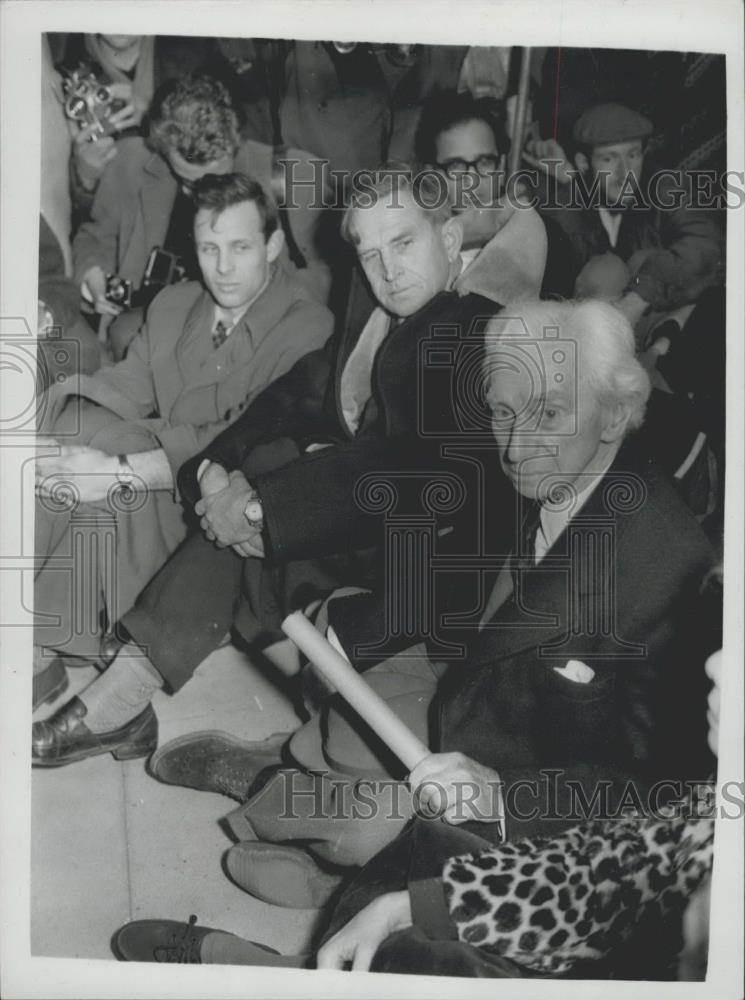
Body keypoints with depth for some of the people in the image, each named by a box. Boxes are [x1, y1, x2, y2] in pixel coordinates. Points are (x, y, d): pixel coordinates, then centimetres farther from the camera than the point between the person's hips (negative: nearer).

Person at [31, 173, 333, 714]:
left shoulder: (308, 327, -14)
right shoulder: (173, 305, 11)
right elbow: (123, 387, 4)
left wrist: (119, 470, -30)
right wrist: (55, 437, -18)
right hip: (162, 487, 7)